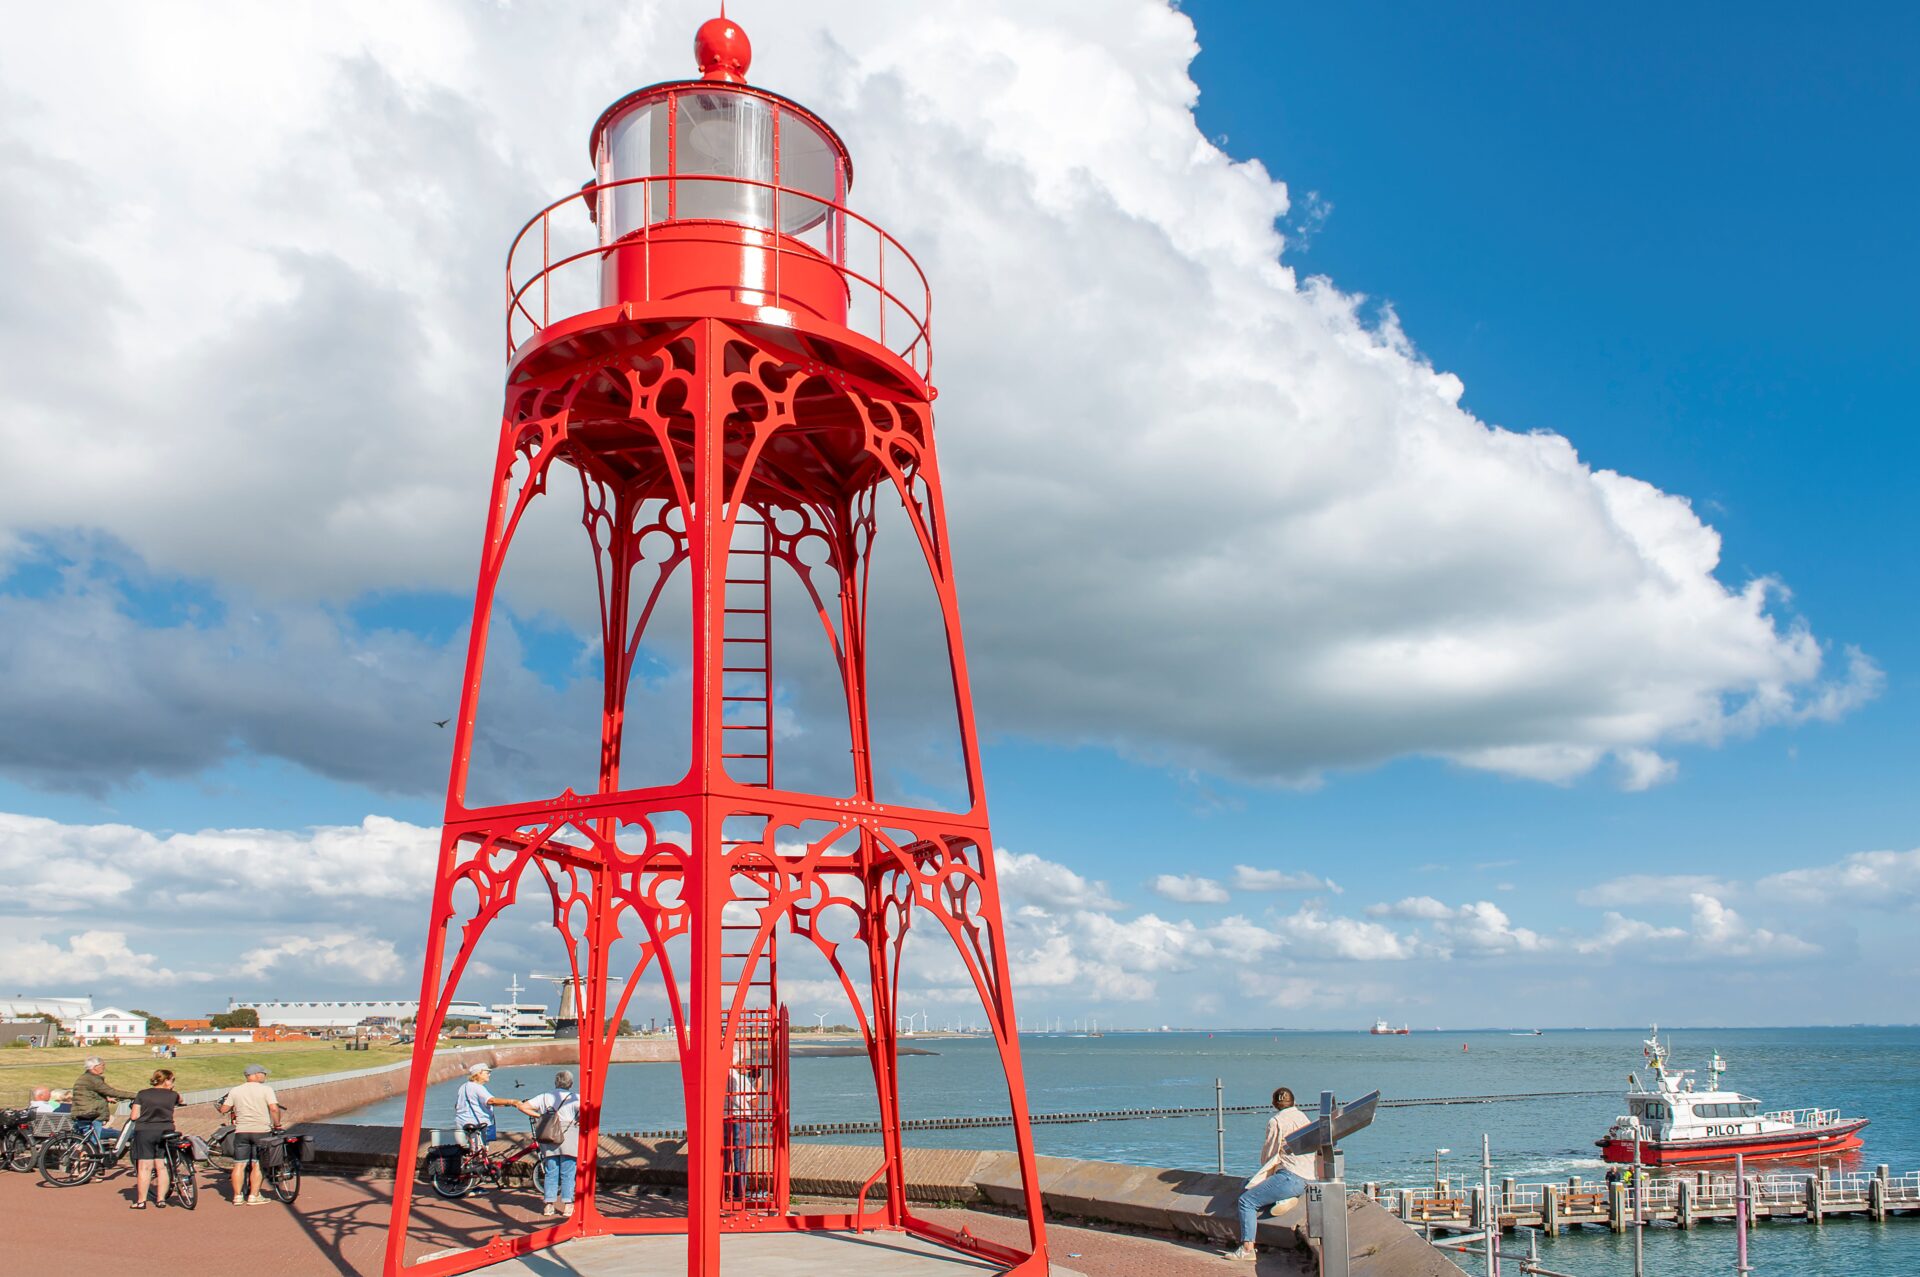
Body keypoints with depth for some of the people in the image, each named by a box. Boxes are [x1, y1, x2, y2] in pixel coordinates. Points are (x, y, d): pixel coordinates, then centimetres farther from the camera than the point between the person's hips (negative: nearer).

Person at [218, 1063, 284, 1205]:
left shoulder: (235, 1091, 6)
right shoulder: (266, 1089, -5)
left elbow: (223, 1109, 7)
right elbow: (274, 1108, -15)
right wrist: (277, 1124, -2)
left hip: (241, 1131, 3)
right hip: (261, 1131, -3)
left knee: (239, 1164, 9)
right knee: (258, 1164, 4)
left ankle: (237, 1196, 12)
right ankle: (254, 1196, 4)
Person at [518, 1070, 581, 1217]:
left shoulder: (545, 1097, 8)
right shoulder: (574, 1098, -3)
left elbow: (523, 1107, 5)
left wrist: (539, 1116, 9)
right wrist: (579, 1121, -2)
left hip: (550, 1141, 3)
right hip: (569, 1140, -3)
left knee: (551, 1173, 10)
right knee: (568, 1174, 2)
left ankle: (549, 1205, 10)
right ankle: (567, 1206, 2)